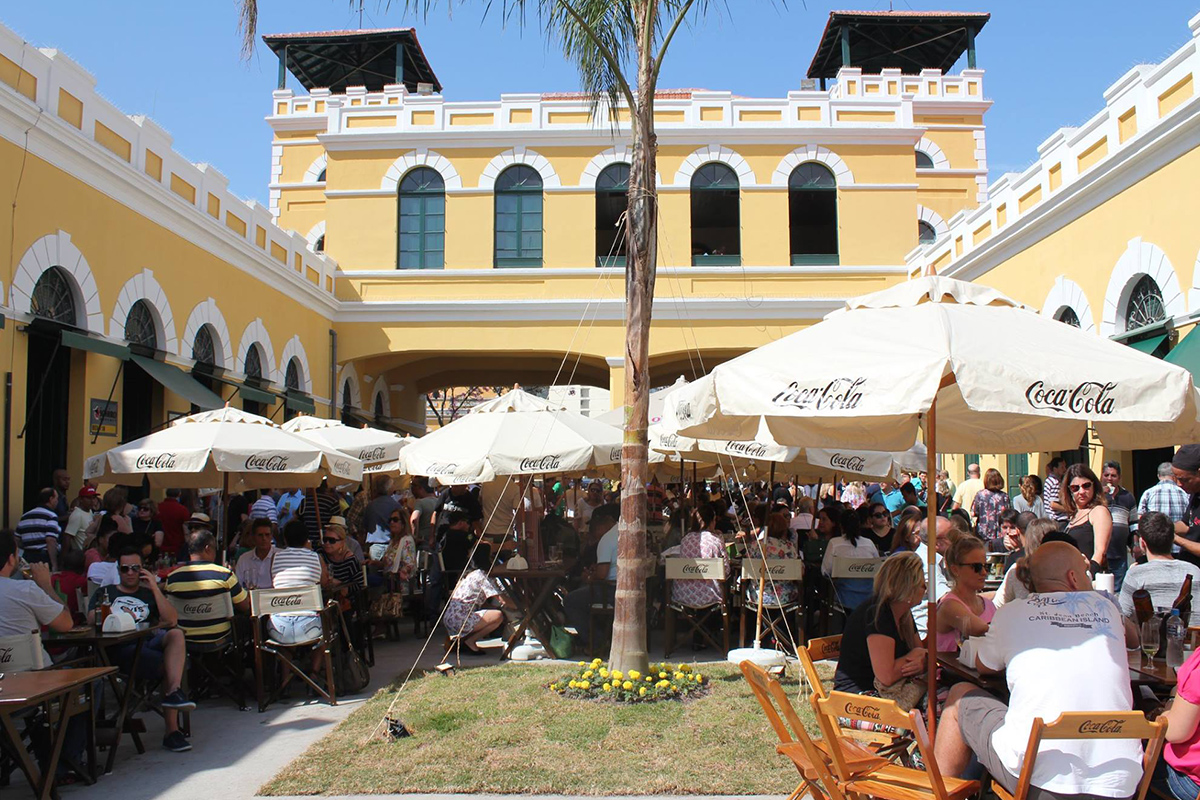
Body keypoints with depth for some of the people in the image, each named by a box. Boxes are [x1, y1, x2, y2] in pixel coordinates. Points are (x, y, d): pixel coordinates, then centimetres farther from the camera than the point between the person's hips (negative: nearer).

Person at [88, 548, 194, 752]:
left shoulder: (150, 594, 28)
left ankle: (173, 692, -43)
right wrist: (118, 618, -14)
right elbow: (92, 619, 4)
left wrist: (155, 588, 5)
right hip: (122, 648, -3)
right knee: (171, 665, -30)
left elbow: (172, 621, 10)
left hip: (152, 641, 3)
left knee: (177, 635, -33)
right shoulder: (105, 593, 25)